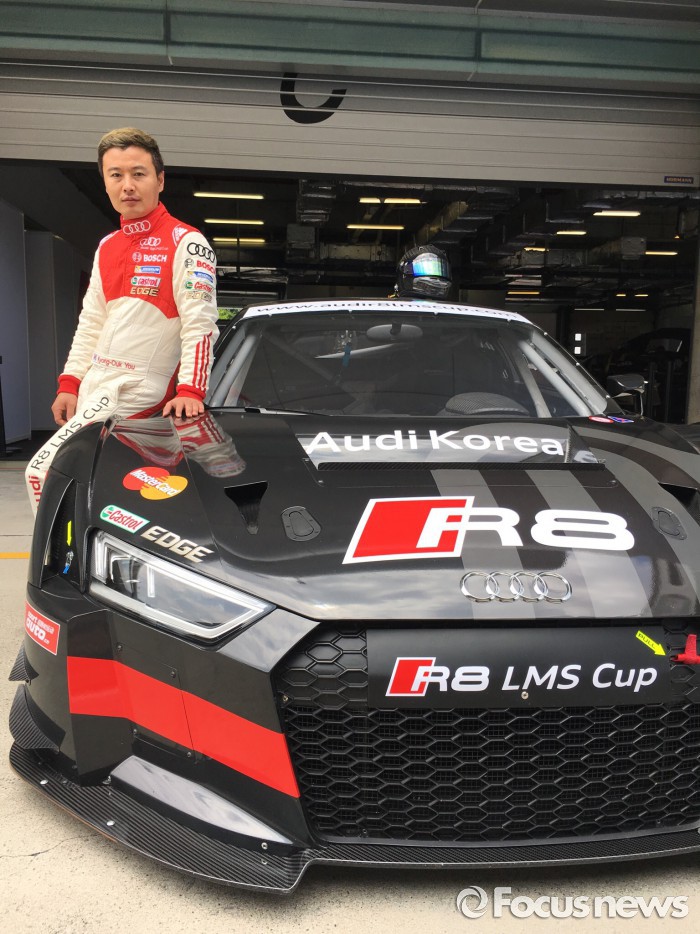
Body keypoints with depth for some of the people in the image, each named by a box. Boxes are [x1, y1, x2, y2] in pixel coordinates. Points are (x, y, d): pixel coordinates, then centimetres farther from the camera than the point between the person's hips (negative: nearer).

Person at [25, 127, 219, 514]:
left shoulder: (186, 244, -9)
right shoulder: (107, 247, 15)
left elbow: (199, 323, -16)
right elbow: (91, 322, 18)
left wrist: (190, 390, -24)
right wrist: (69, 383, 12)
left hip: (135, 394, -8)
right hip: (93, 390, 8)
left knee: (43, 473, -12)